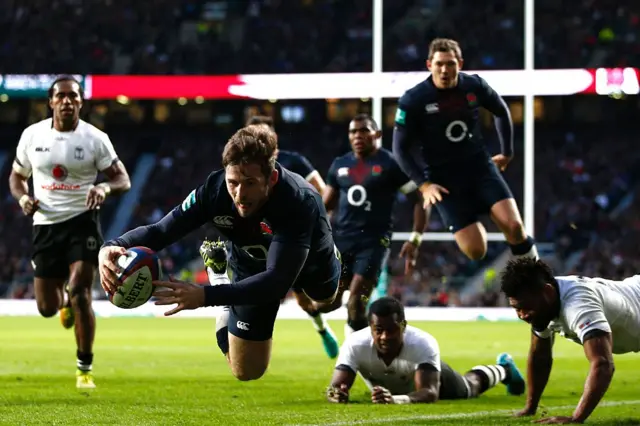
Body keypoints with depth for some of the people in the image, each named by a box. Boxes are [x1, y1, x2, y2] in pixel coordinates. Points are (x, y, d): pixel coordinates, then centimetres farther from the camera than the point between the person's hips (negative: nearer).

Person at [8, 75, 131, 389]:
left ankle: (85, 369, -7)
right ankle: (64, 300, 44)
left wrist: (105, 188, -26)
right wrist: (22, 197, -8)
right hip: (45, 224, 3)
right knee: (47, 308, 3)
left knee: (80, 292, -19)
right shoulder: (32, 135, 1)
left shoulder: (95, 139, -5)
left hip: (82, 221, -3)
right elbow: (17, 176, 14)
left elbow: (123, 180, -3)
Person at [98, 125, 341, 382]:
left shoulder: (300, 202, -49)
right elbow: (161, 230, -33)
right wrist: (113, 247, -56)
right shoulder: (215, 189, -38)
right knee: (247, 371, 7)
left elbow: (277, 279, -55)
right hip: (253, 268, 1)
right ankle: (226, 315, 35)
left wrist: (205, 296, -66)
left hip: (312, 264, -1)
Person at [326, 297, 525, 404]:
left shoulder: (424, 344, -49)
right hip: (385, 388, 2)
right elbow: (336, 386, -49)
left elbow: (430, 393, -57)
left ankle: (503, 369, 64)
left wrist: (395, 400, -78)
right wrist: (336, 394, -75)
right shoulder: (356, 344, -45)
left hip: (424, 368, -2)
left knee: (469, 387, 30)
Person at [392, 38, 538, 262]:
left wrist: (507, 152, 19)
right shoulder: (413, 100, -12)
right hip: (443, 179, -2)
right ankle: (475, 227, 24)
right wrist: (424, 185, -13)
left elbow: (502, 112, 16)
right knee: (475, 251, -13)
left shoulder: (474, 86, -5)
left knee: (514, 226, -17)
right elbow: (401, 148, -5)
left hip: (480, 166, 2)